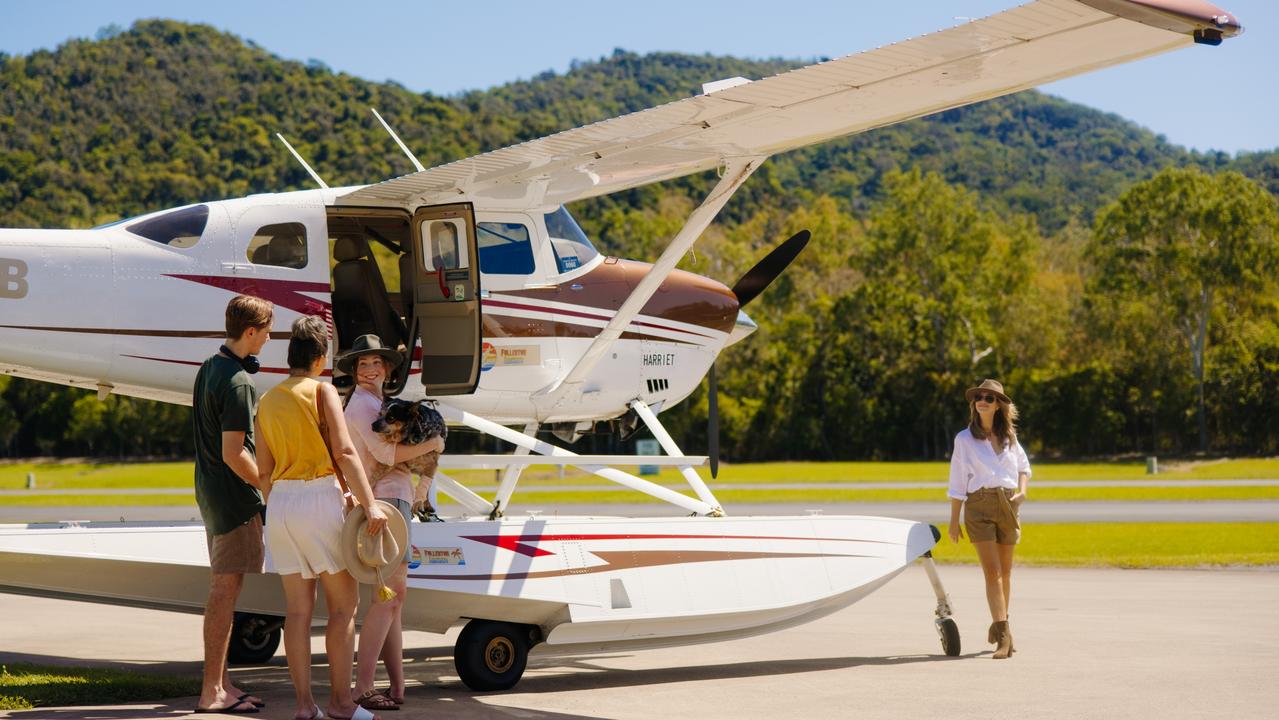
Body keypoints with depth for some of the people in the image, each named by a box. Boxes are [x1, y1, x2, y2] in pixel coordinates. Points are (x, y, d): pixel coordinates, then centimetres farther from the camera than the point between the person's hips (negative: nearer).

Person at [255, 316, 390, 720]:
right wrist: (370, 504, -18)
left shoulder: (267, 402, 13)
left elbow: (264, 471, 14)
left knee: (298, 609, 7)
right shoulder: (322, 391, -4)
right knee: (343, 605, 3)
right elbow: (344, 451, -15)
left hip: (280, 503, 6)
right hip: (319, 498, -6)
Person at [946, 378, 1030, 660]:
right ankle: (1003, 636, -19)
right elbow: (957, 482, 3)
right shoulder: (964, 439, 2)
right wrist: (954, 520, 2)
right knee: (992, 572, -13)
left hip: (1009, 506, 4)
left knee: (1005, 572, 10)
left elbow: (1023, 466, 25)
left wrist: (1022, 490, 5)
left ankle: (998, 627, 28)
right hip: (979, 505, -4)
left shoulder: (1009, 436, 11)